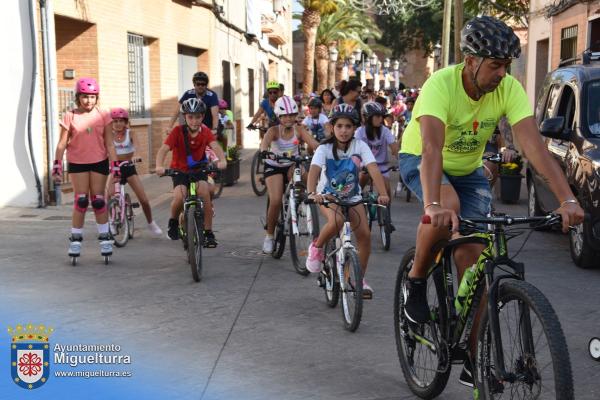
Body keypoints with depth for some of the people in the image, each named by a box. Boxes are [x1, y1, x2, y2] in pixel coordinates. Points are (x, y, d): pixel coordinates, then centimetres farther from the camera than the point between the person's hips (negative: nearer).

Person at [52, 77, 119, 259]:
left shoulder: (103, 116, -4)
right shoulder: (70, 116, -6)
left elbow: (109, 143, -1)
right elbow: (62, 144, -2)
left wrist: (114, 164, -6)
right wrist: (57, 164, -6)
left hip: (99, 162, 1)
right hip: (77, 163, -1)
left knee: (98, 201, 3)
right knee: (81, 201, -3)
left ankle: (104, 238, 14)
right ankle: (76, 239, 7)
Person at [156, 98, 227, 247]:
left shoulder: (205, 131, -7)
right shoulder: (178, 131, -14)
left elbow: (215, 146, -24)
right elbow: (164, 149, -25)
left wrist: (222, 160, -45)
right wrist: (159, 166, -45)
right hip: (180, 170, -2)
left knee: (204, 191, -25)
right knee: (179, 197, -28)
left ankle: (208, 233, -11)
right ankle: (173, 222, 6)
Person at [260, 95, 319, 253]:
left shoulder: (299, 130, -12)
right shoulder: (274, 131, -17)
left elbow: (314, 144, -25)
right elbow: (265, 141, -37)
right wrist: (264, 151, -60)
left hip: (292, 166, 2)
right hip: (274, 167, -2)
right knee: (275, 201, -19)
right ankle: (269, 236, 2)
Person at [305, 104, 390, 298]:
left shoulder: (359, 146, -12)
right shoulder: (325, 148, -16)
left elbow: (374, 169, -24)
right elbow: (314, 170, -31)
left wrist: (383, 194, -41)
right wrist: (312, 193, -51)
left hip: (352, 196, 2)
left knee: (365, 234, -16)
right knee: (336, 221, -34)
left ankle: (360, 278, 3)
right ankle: (317, 247, -5)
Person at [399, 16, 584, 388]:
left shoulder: (509, 89, -20)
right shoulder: (441, 84, -31)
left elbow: (534, 143, -29)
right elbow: (432, 146, -44)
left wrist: (567, 198, -41)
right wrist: (433, 204, -60)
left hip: (468, 170, 4)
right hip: (420, 161, -3)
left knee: (472, 254, -8)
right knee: (448, 206, -38)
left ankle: (471, 359, 2)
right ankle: (416, 280, -10)